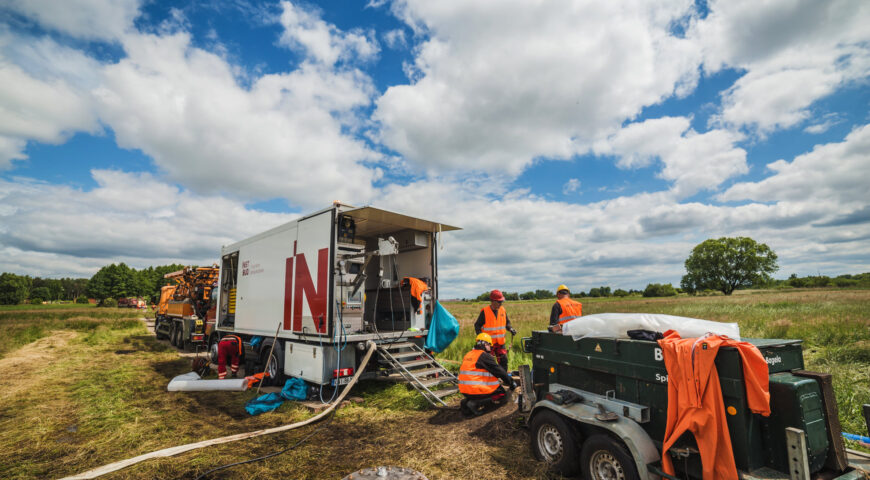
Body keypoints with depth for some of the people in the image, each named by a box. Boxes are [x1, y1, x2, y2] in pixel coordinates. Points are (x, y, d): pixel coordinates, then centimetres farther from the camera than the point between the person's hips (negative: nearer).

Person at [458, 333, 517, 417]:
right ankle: (476, 404, -11)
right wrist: (511, 382, 7)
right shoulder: (485, 356, -11)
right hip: (476, 390, -8)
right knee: (502, 393, 7)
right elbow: (498, 371, -7)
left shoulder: (468, 355, 15)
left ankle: (466, 402, 7)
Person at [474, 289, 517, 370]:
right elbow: (477, 325, -7)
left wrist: (510, 329, -4)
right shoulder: (484, 311, -13)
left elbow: (507, 322, 16)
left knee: (504, 360, 5)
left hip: (500, 342, 4)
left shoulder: (502, 310, 2)